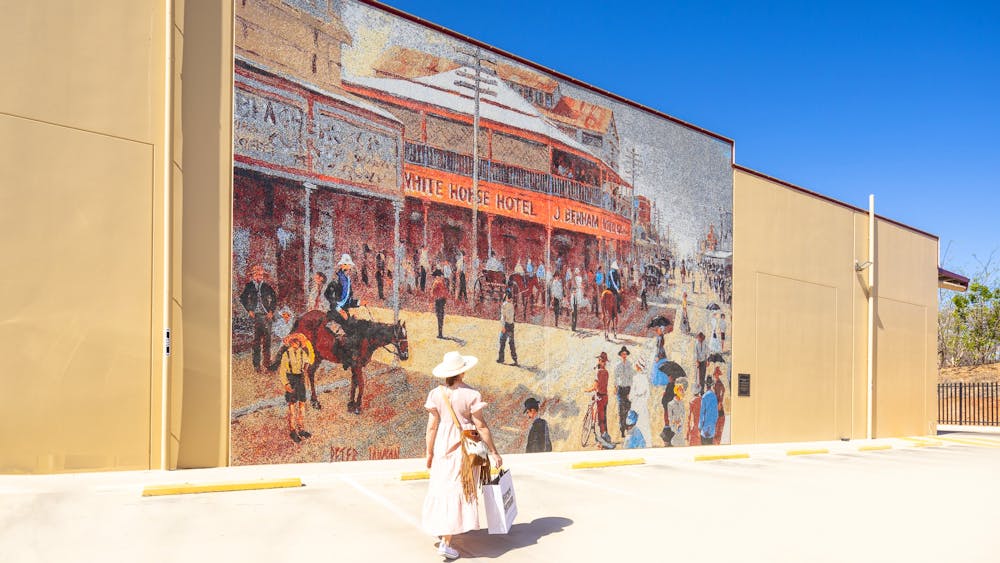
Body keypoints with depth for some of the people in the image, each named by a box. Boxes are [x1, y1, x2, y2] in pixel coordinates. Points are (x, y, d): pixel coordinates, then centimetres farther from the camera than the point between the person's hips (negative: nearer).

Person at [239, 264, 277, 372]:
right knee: (255, 340, -2)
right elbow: (242, 299, 6)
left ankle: (267, 361, 9)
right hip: (254, 315, -1)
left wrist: (271, 311, 0)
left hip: (266, 315, 1)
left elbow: (274, 299, 10)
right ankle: (257, 364, 2)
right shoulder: (249, 286, 7)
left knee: (267, 339, 0)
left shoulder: (267, 286, 9)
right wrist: (249, 311, -4)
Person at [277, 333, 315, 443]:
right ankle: (292, 431, 7)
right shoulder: (286, 354, -7)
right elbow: (282, 370, -7)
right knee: (292, 405, -2)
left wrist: (309, 348, -5)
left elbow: (310, 361, -6)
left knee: (302, 403, 9)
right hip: (290, 379, -4)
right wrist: (286, 384, -14)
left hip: (300, 379, 4)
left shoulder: (302, 352, 5)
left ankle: (300, 428, 23)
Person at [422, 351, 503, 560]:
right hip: (465, 446, -3)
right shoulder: (471, 394, -14)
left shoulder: (436, 394, -6)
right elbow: (481, 426, -12)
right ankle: (446, 542, 0)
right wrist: (494, 451, -3)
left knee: (442, 484, 22)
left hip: (443, 445, 3)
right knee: (458, 490, 3)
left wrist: (429, 452, 6)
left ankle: (441, 528, 39)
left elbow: (432, 426, -5)